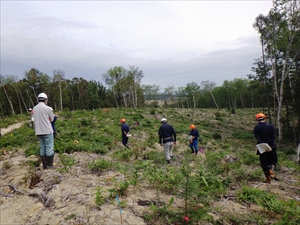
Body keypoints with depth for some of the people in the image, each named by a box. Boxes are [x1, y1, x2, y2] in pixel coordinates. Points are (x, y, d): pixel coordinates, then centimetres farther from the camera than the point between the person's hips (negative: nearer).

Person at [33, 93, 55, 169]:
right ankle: (50, 165, 3)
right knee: (49, 148, 0)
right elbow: (52, 119, 0)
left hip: (39, 131, 6)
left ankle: (44, 165, 18)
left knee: (42, 148, 13)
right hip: (47, 131, -6)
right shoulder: (48, 108, -12)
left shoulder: (34, 108, 7)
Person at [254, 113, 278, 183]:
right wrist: (268, 143, -14)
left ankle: (268, 178, 10)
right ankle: (272, 172, -8)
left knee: (264, 163, 7)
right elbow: (274, 136, -9)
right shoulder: (271, 126, 1)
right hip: (271, 147, 1)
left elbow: (258, 138, -14)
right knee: (273, 161, 16)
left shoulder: (256, 128, -3)